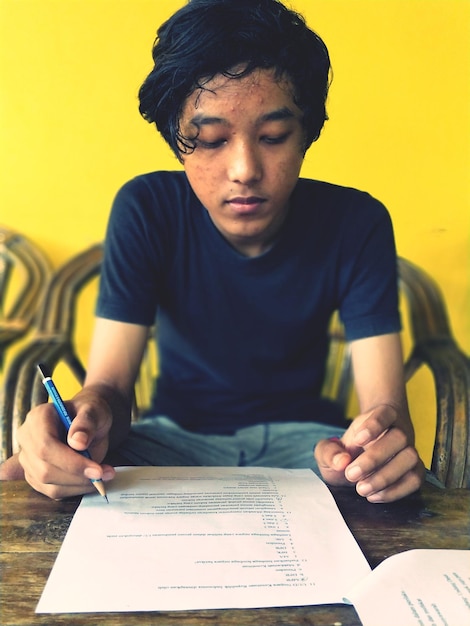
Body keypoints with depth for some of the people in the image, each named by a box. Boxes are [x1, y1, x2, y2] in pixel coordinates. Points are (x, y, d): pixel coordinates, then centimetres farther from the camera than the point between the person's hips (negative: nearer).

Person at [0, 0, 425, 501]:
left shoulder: (356, 224, -15)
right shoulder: (145, 211, -15)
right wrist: (92, 415, -42)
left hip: (300, 435, 1)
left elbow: (386, 402, -18)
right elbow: (110, 381, -16)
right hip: (176, 435, 0)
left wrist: (386, 439, -44)